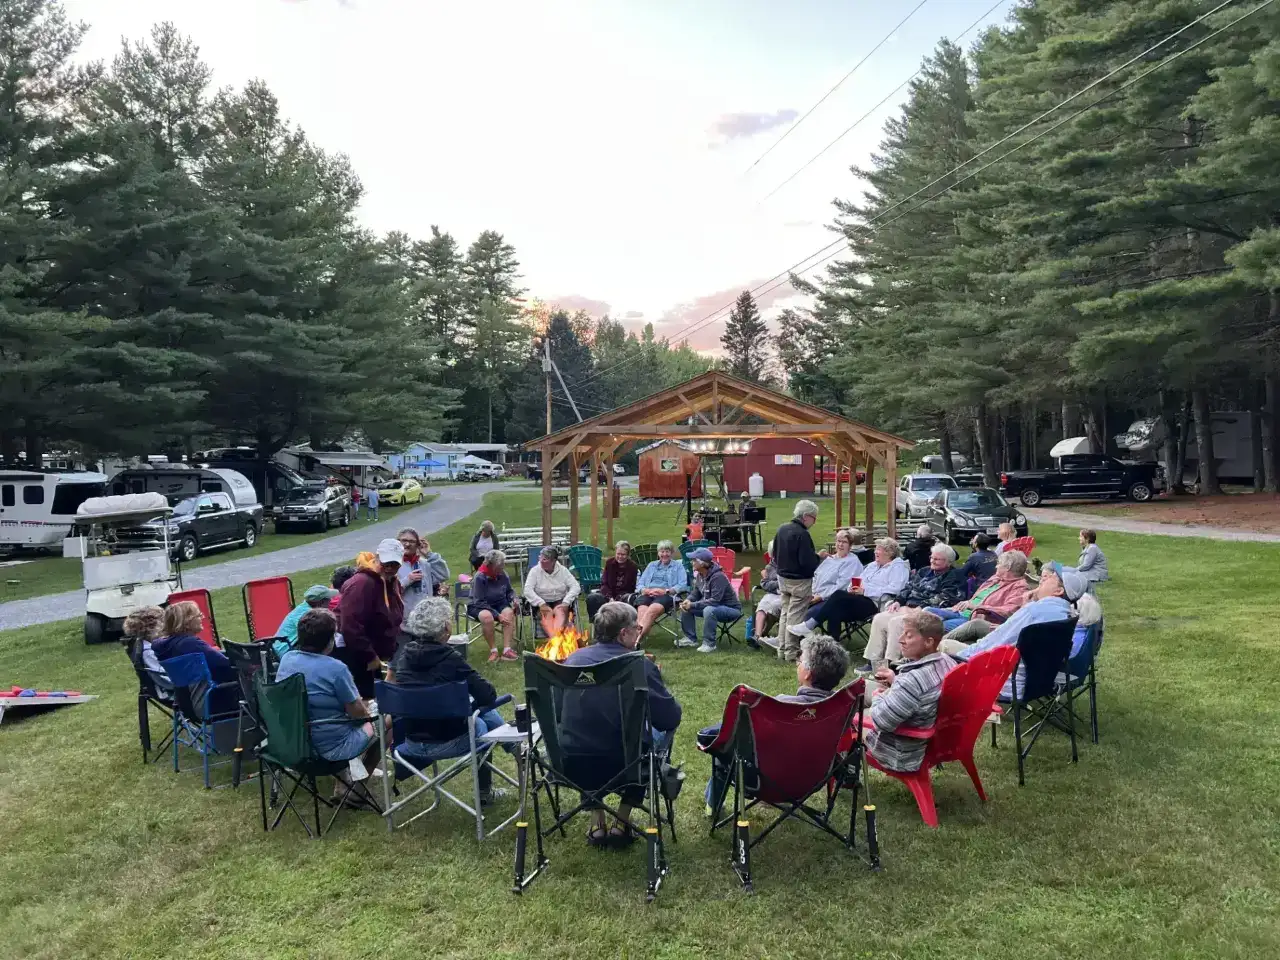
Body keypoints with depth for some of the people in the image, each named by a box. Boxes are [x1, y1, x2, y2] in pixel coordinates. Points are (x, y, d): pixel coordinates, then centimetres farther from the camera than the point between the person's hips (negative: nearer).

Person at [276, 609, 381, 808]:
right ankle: (356, 791, 20)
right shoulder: (335, 668, -23)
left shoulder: (286, 659, -2)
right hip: (328, 747, -7)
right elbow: (358, 713, -14)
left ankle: (341, 784, 32)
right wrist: (365, 706, 9)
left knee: (343, 717, 32)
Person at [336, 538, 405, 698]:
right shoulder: (362, 584, -22)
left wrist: (391, 653, 11)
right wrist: (371, 658, -20)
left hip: (378, 658, 9)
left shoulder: (392, 582, 8)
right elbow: (351, 628, -26)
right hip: (356, 659, -9)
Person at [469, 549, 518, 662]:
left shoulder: (503, 574, -5)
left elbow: (509, 591, 15)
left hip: (499, 604, 4)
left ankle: (507, 649, -32)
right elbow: (480, 602, -21)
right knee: (487, 616, -37)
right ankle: (493, 650, -23)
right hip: (480, 606, -4)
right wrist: (497, 615, -28)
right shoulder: (480, 577, -20)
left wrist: (513, 599, -9)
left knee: (509, 612, -28)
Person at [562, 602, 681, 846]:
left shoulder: (573, 659, 2)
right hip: (621, 767, -4)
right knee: (663, 730, 25)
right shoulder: (641, 666, -12)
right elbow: (671, 718, -9)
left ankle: (596, 824, 28)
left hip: (570, 768, 4)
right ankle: (622, 824, 23)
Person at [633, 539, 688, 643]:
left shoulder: (678, 566, 19)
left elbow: (683, 585, 3)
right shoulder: (652, 565, 30)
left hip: (666, 596, -3)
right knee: (642, 610, -34)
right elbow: (639, 583, 22)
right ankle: (640, 636, -53)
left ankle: (637, 637, -51)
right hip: (647, 594, 3)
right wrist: (645, 590, -2)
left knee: (652, 610, -37)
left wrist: (666, 591, -12)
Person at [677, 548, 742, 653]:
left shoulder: (718, 577, -28)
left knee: (709, 610, -38)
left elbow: (715, 600, -33)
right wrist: (688, 601, -15)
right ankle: (690, 638, 10)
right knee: (685, 607, -1)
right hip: (711, 606, 9)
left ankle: (709, 643, -23)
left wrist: (693, 605, -31)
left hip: (731, 609, -9)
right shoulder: (700, 575, -3)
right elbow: (696, 593, 8)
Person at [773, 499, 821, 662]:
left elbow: (775, 555, 12)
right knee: (795, 616, 0)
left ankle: (782, 649, 23)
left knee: (785, 612, 17)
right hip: (800, 581, -8)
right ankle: (791, 652, 6)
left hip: (783, 578, 8)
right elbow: (807, 561, -24)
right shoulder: (802, 534, -22)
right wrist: (818, 557, -6)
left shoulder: (782, 529, 4)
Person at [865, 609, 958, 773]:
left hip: (901, 756, -8)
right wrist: (896, 682, 6)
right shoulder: (948, 662, -11)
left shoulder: (913, 680, -37)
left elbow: (881, 720, -30)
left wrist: (878, 698, -10)